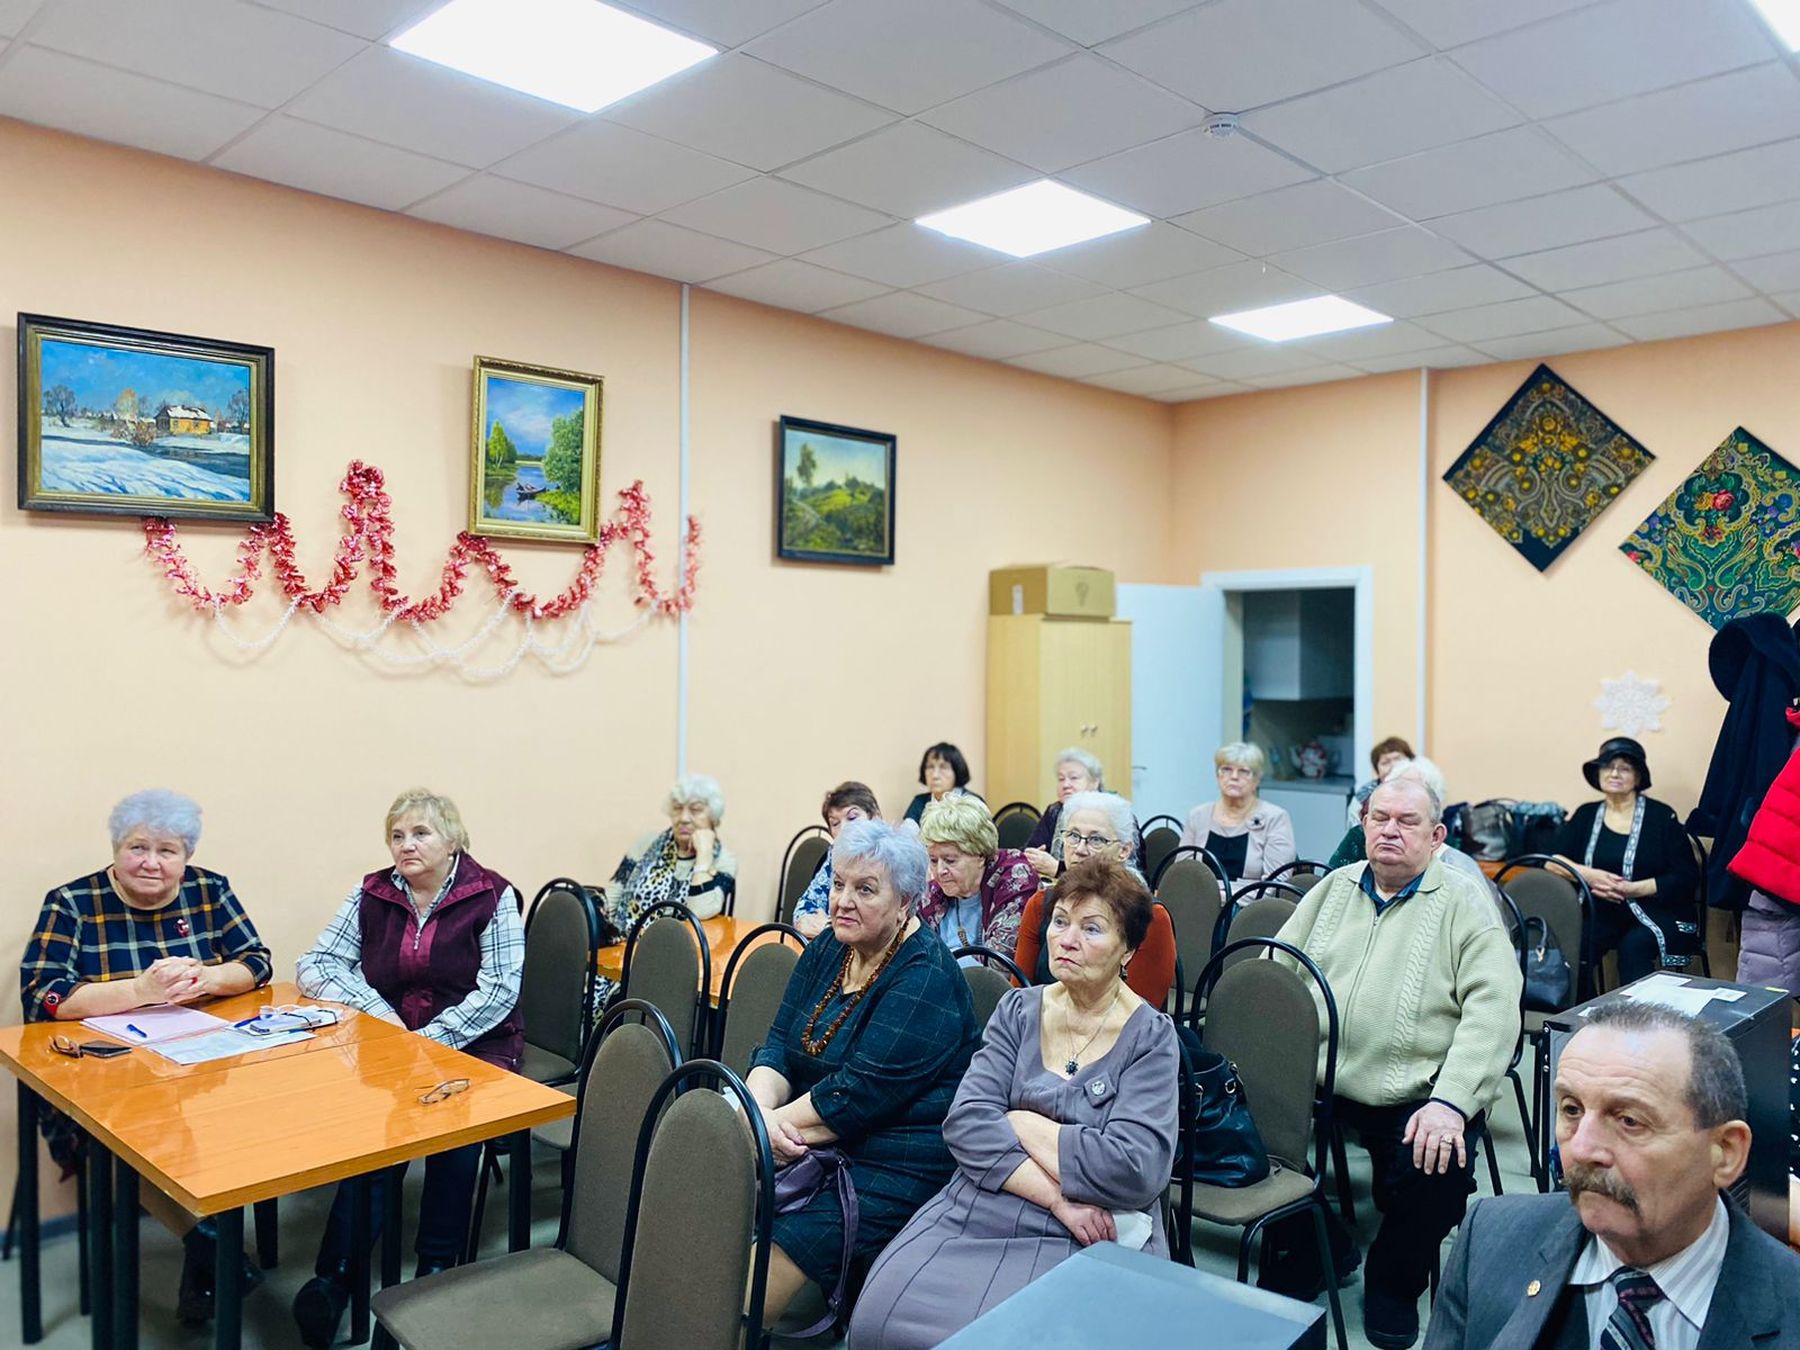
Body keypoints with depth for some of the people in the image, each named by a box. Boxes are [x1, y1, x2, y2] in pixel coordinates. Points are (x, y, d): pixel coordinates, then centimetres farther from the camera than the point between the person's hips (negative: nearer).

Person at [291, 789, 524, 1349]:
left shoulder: (491, 896, -4)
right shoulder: (370, 894, 7)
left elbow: (498, 989, -10)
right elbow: (316, 967, 4)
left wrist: (429, 1042, -19)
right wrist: (376, 1010, -12)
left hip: (471, 1046, -2)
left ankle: (436, 1267, -19)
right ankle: (334, 1276, -25)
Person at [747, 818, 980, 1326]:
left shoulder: (926, 978, -14)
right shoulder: (827, 950, 9)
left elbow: (860, 1094, -19)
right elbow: (779, 1046, 5)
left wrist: (779, 1124, -16)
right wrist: (760, 1108, -13)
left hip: (895, 1167, -7)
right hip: (813, 1147, 7)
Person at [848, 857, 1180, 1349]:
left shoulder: (1151, 1038, -1)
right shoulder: (1019, 1010, 9)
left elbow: (1135, 1169, -14)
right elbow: (965, 1122, -3)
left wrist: (1020, 1123, -6)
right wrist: (1056, 1195, -16)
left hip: (1086, 1238, -3)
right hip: (979, 1211, 4)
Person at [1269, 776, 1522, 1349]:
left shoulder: (1464, 906, 0)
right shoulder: (1333, 889, 13)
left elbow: (1492, 1011, -11)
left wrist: (1450, 1102, -24)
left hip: (1411, 1097, -3)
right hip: (1312, 1081, 3)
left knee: (1438, 1169, -28)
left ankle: (1393, 1281, 8)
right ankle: (1315, 1247, 14)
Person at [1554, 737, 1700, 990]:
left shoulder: (1661, 817, 2)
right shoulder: (1586, 815, 12)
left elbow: (1685, 877, -4)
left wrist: (1631, 889, -16)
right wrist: (1588, 875, -15)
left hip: (1655, 910, -2)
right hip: (1603, 911, 2)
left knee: (1634, 945, -34)